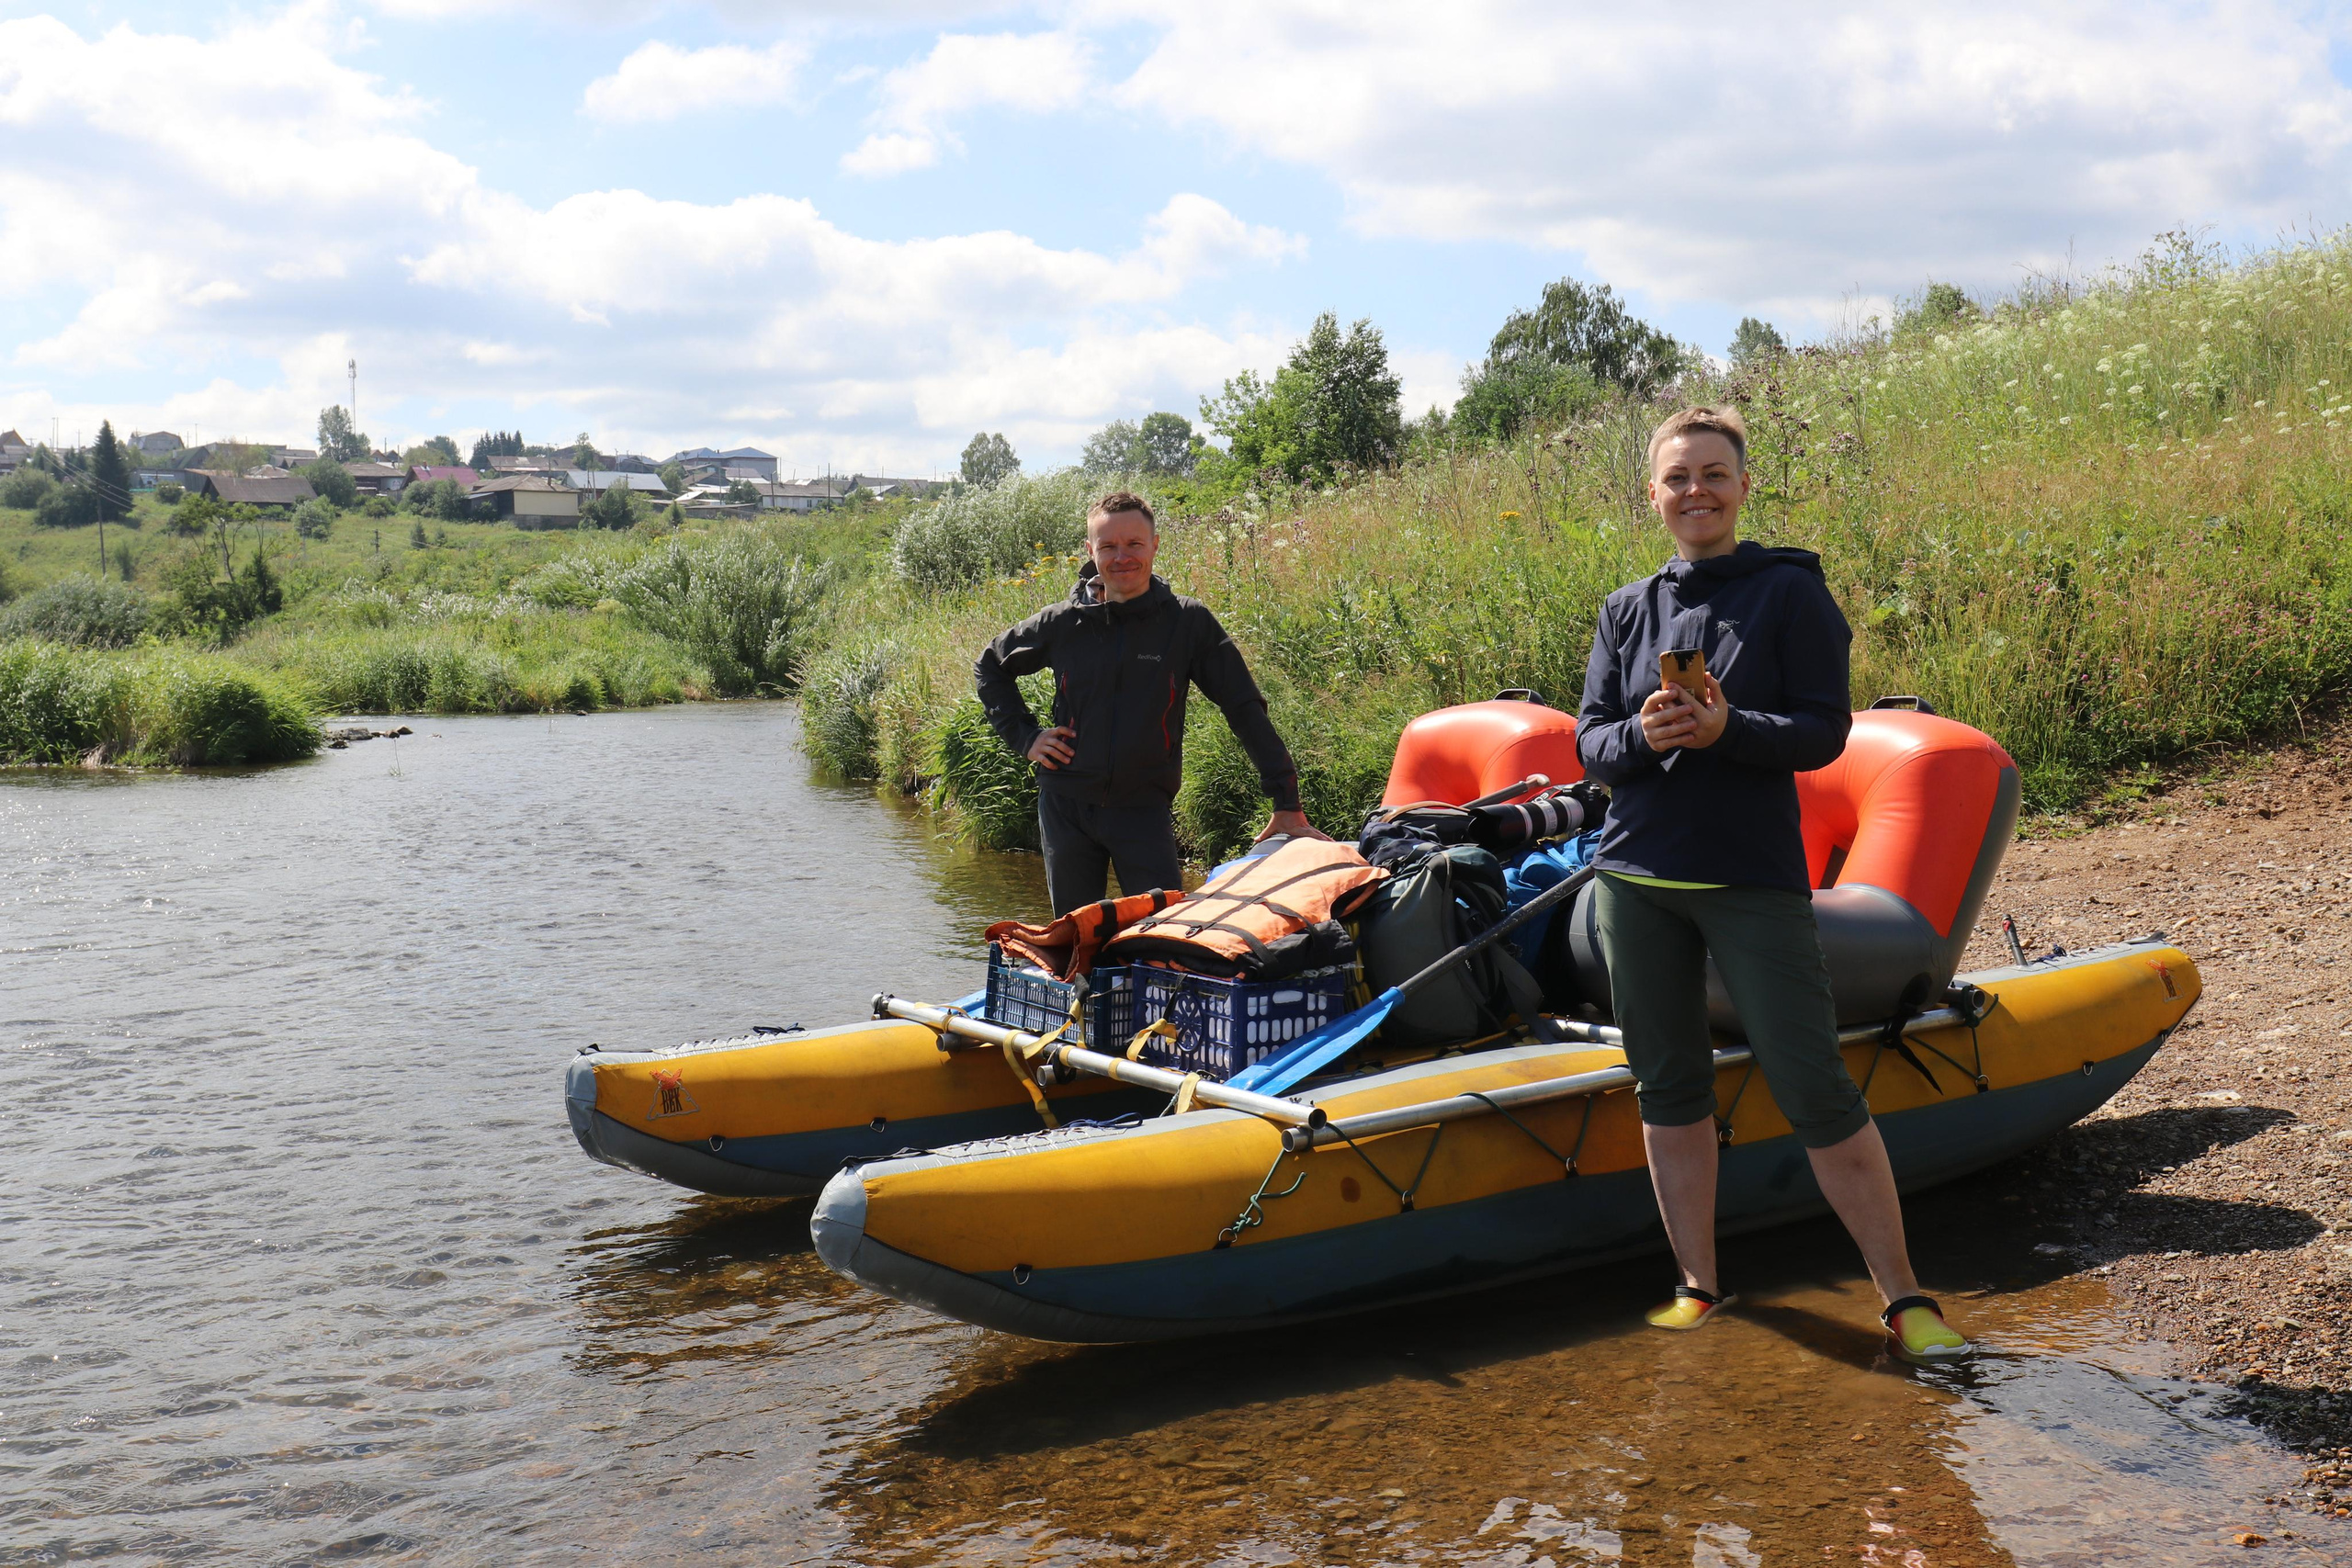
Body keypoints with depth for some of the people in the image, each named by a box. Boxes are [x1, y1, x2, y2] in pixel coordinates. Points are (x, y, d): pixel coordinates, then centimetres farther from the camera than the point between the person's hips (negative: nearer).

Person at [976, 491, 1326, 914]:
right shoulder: (1062, 624, 0)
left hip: (1145, 807, -2)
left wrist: (1286, 803, -10)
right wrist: (1024, 736, 4)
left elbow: (1246, 711, -5)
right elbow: (989, 668, 17)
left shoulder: (1189, 622, -6)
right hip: (1065, 804, 2)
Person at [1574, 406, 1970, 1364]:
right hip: (1637, 878, 4)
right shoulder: (1626, 612, 9)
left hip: (1755, 879, -4)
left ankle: (1904, 1300, 7)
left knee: (1815, 1089, -6)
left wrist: (1725, 728, -24)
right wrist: (1643, 735, -17)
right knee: (1669, 1087, 9)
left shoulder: (1791, 592, -1)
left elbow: (1823, 733, -7)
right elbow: (1590, 743, 6)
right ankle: (1699, 1287, 22)